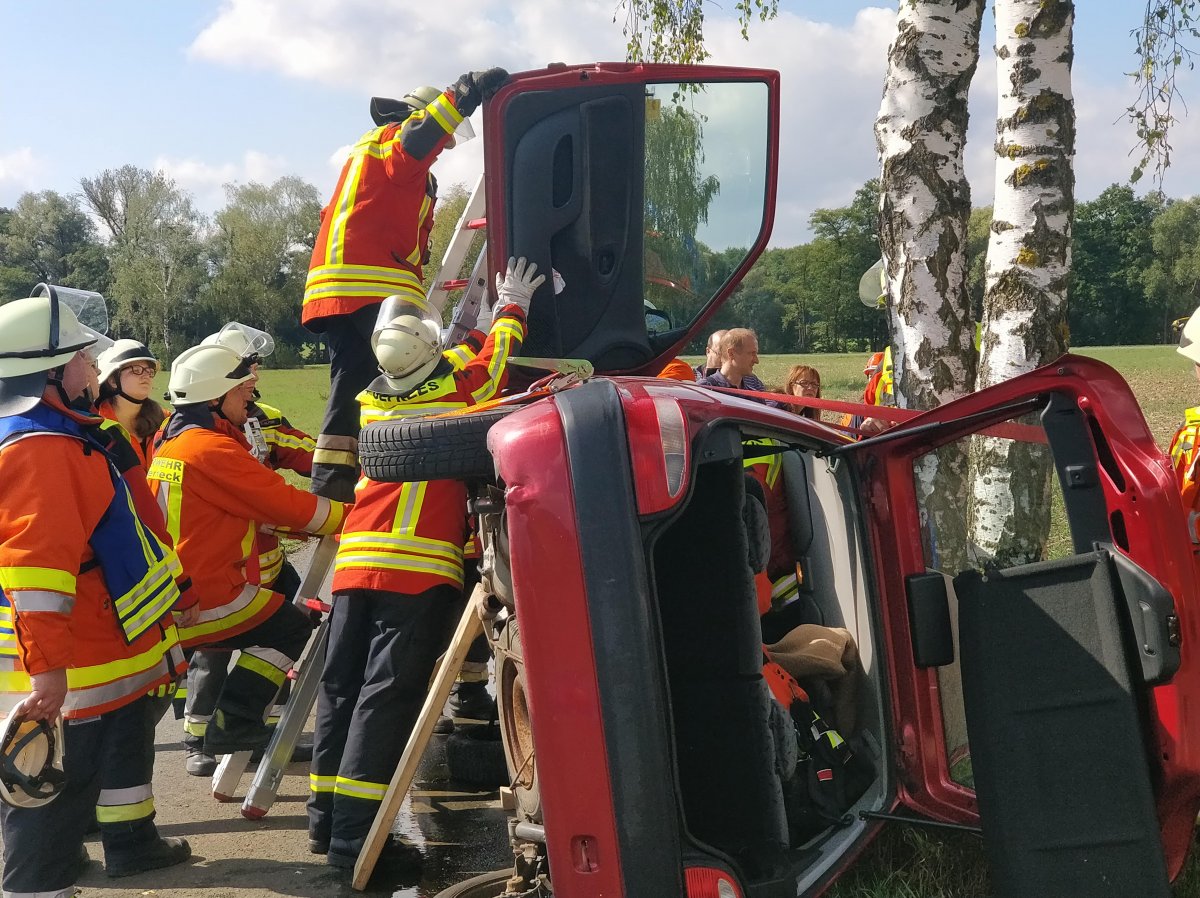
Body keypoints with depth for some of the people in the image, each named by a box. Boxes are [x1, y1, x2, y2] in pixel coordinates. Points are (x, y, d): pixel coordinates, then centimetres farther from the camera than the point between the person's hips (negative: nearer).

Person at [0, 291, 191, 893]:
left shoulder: (63, 438, 13)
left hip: (109, 651, 12)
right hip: (68, 673, -12)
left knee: (124, 746, 28)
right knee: (55, 792, -6)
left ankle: (131, 843, 46)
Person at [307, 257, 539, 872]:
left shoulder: (369, 401, 14)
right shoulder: (455, 389, -2)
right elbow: (494, 359, 17)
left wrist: (476, 327, 41)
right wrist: (511, 308, 33)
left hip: (356, 561, 6)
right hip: (417, 568, -6)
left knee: (341, 687, 11)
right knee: (388, 694, -7)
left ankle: (327, 817, 16)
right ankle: (353, 835, -8)